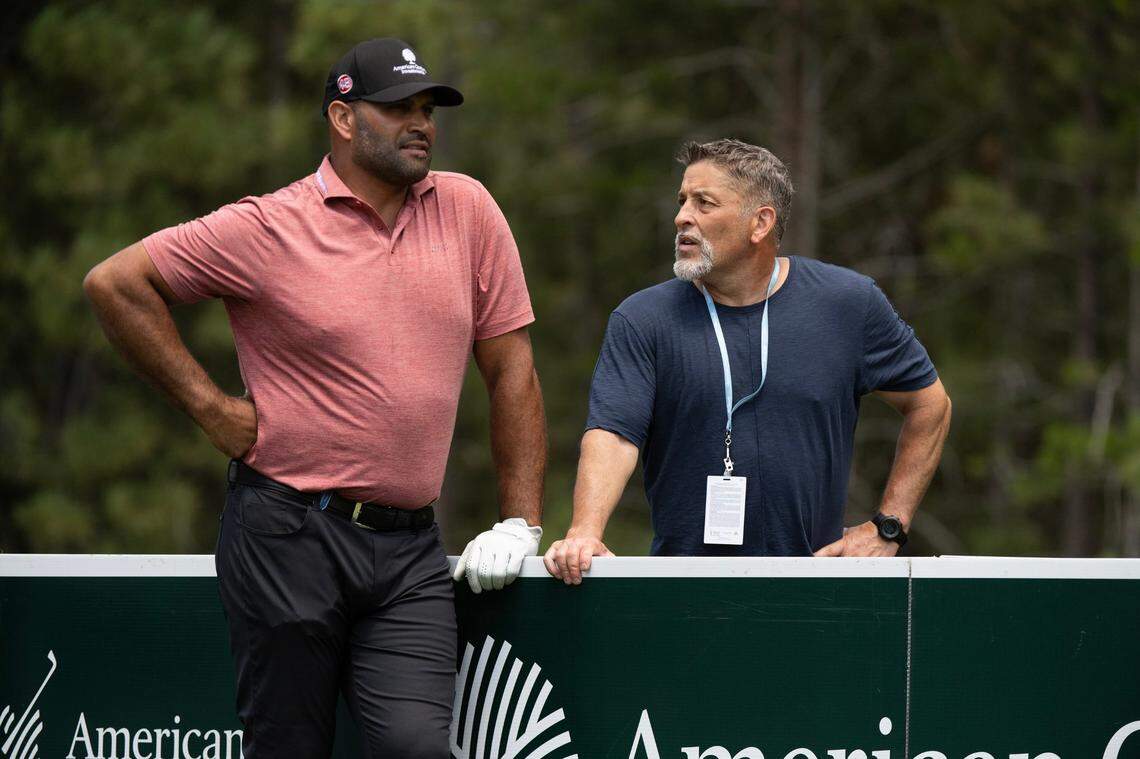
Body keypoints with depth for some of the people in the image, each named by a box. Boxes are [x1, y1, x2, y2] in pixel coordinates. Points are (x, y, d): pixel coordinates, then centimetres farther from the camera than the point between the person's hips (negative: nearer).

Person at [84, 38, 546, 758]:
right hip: (290, 538, -2)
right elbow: (117, 283, 0)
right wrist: (210, 405, -3)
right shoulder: (270, 228, -3)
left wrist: (520, 523, 6)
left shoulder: (467, 210, 7)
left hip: (411, 551, 3)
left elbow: (511, 369, 11)